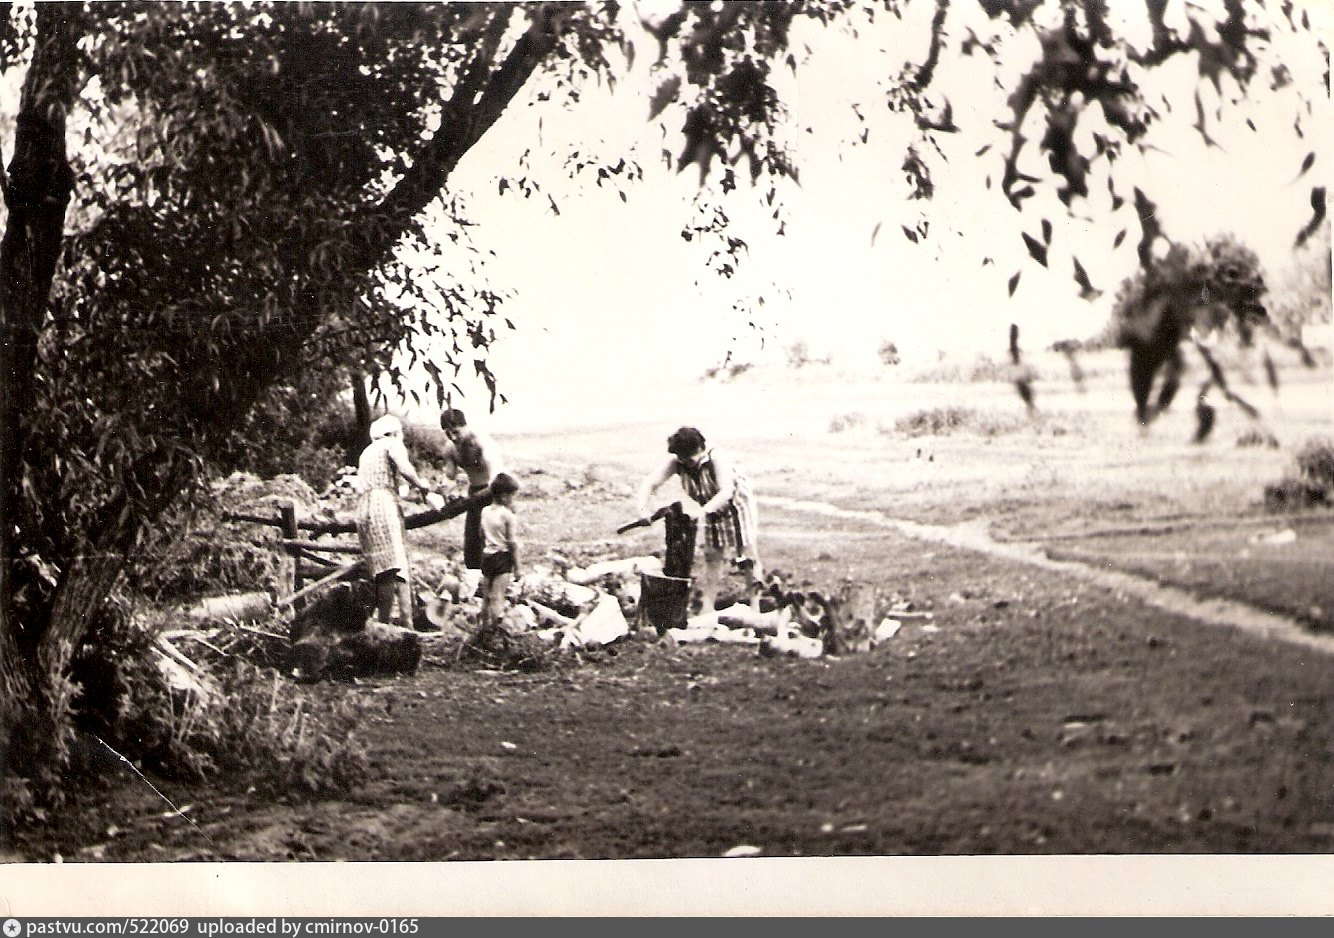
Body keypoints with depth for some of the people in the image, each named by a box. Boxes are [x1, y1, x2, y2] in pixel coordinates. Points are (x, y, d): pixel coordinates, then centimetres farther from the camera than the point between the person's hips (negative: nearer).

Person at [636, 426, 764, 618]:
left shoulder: (716, 459, -34)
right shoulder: (676, 463, -21)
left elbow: (726, 492, -42)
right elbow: (650, 483, -23)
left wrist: (702, 510, -55)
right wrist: (643, 508, -40)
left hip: (736, 503, -5)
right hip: (712, 510, 5)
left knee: (747, 552, -4)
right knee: (712, 555, 5)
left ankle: (754, 600, 4)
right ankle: (707, 606, 8)